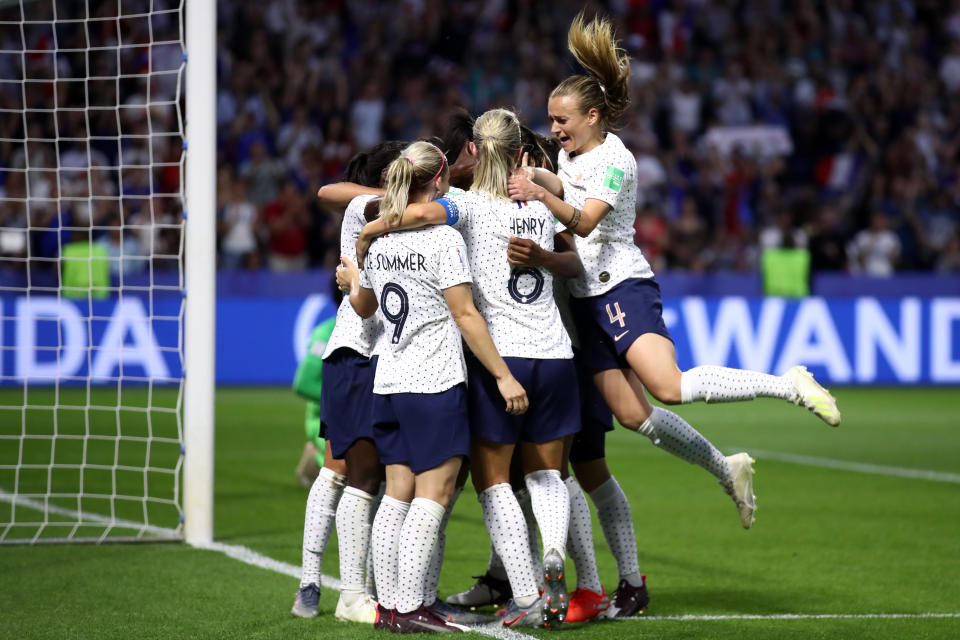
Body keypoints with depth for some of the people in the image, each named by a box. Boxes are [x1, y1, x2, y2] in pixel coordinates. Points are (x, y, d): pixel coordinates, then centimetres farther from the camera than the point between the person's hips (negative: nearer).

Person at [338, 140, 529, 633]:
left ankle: (388, 605, 10)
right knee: (431, 498, -4)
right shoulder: (444, 239, -11)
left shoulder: (378, 240, 9)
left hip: (388, 385, 7)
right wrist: (504, 376, -10)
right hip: (435, 385, -7)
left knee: (397, 496, 10)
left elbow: (363, 306, 24)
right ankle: (409, 608, -8)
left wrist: (351, 281, 46)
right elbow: (465, 316, -13)